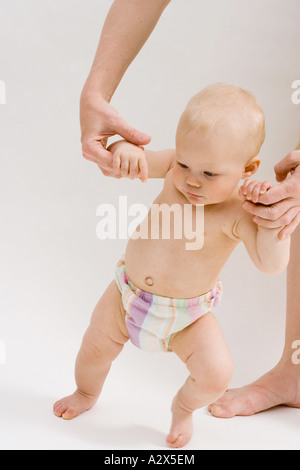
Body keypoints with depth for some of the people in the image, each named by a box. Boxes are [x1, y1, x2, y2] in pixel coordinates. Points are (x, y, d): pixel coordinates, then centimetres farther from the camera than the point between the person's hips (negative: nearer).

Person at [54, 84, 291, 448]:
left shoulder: (239, 212, -25)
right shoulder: (174, 167, -15)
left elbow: (271, 264, -32)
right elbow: (136, 157, -12)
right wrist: (125, 148, -35)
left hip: (187, 315, -2)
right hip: (127, 295, 3)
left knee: (217, 374, -14)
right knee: (94, 349, 15)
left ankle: (184, 407, 24)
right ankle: (86, 393, 54)